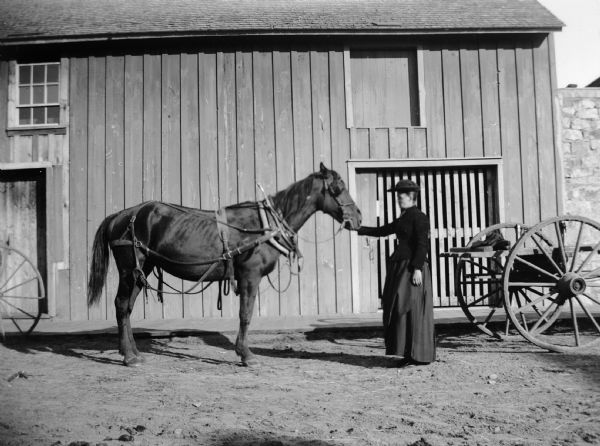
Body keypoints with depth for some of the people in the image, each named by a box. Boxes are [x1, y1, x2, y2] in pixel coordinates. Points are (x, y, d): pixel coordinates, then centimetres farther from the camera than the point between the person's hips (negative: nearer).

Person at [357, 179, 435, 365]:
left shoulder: (419, 217, -9)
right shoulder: (402, 219, 18)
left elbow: (422, 244, -16)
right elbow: (382, 231, 24)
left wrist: (417, 268, -22)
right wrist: (358, 229, 18)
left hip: (412, 268, -9)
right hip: (400, 267, 9)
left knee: (413, 309, -7)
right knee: (400, 309, 9)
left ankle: (421, 355, 2)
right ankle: (411, 355, 16)